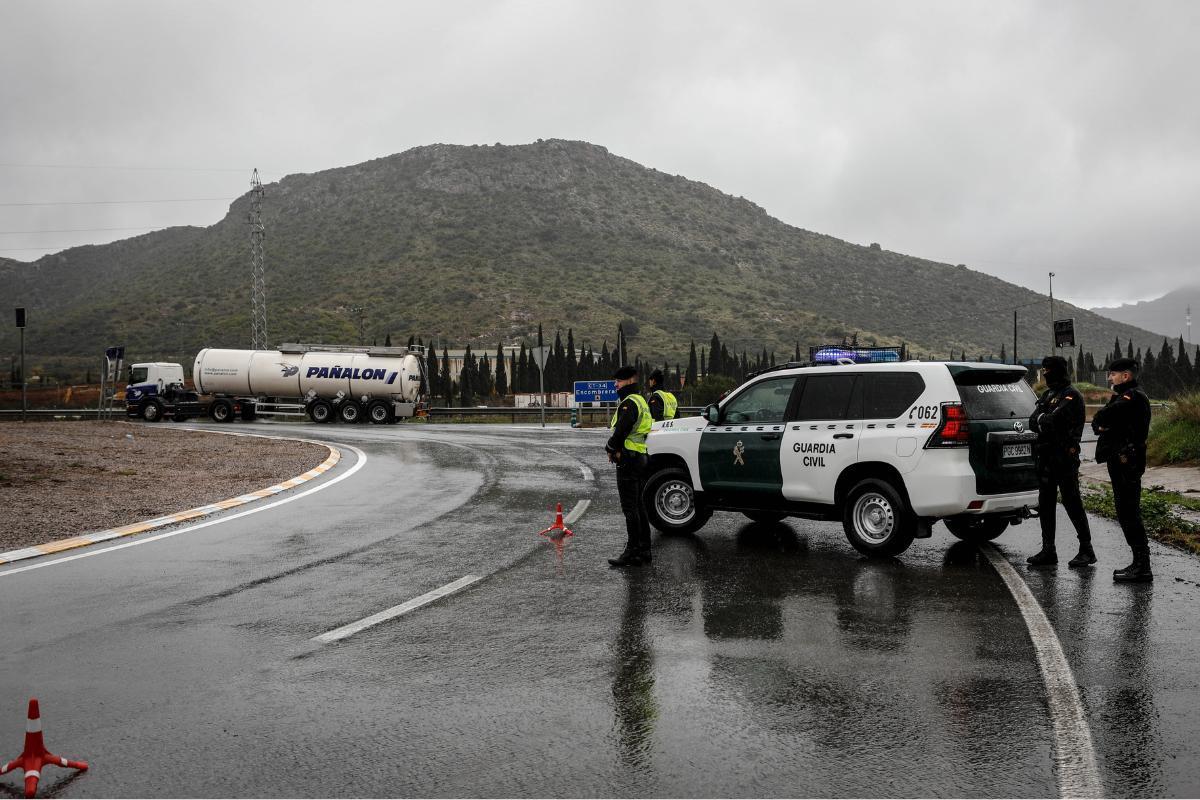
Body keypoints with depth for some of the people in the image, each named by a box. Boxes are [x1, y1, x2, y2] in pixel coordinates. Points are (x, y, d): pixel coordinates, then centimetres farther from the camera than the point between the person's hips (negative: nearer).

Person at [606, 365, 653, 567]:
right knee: (638, 506, 15)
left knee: (630, 508, -8)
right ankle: (644, 550, 19)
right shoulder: (640, 401, 20)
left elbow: (621, 430, -23)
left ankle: (633, 552, -7)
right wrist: (615, 449, 5)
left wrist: (611, 449, -6)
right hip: (640, 458, 11)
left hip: (628, 459, -11)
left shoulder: (629, 403, -14)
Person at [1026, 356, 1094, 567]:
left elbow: (1054, 420, -22)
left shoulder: (1071, 395, -9)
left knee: (1072, 502, -6)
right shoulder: (1047, 395, 18)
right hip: (1045, 456, 9)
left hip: (1064, 457, -9)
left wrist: (1041, 419, -8)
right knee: (1045, 504, 9)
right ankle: (1048, 550, 15)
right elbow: (1032, 423, 9)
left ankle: (1086, 550, 2)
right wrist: (1045, 421, -7)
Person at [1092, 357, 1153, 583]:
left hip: (1127, 463, -10)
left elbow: (1101, 418, -23)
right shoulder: (1122, 396, 19)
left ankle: (1142, 568, -8)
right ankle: (1139, 564, 20)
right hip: (1120, 463, 10)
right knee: (1127, 513, 13)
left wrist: (1101, 421, -2)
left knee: (1129, 514, -9)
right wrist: (1101, 425, -5)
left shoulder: (1133, 397, -14)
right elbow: (1096, 422, 15)